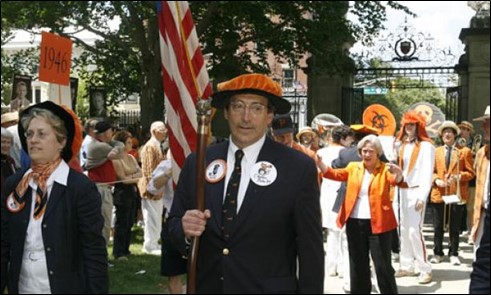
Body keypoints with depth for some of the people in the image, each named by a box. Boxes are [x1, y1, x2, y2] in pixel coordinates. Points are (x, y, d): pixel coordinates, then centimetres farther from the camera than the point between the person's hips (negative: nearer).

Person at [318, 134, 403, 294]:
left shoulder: (385, 169, -1)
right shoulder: (353, 167, 10)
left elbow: (396, 180, -19)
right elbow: (335, 174, -1)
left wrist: (398, 174, -43)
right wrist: (318, 162, -18)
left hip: (378, 223, -4)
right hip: (355, 223, 4)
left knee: (382, 265, 1)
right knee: (358, 265, 13)